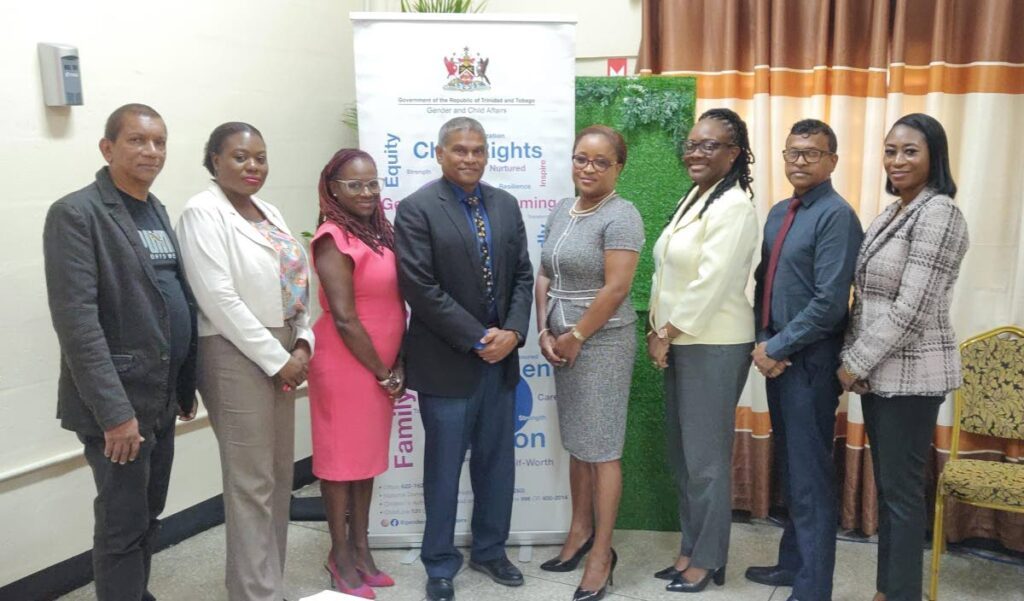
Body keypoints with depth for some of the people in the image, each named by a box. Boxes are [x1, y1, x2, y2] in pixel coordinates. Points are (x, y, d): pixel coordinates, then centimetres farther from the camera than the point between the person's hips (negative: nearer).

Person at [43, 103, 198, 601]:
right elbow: (76, 320, -19)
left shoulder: (156, 211, 12)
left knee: (148, 518, 17)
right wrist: (114, 411, -22)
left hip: (161, 399, 7)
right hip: (118, 403, -7)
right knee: (123, 524, 3)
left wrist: (185, 385, 13)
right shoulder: (76, 214, -11)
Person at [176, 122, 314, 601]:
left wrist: (302, 346, -2)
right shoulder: (203, 212, -11)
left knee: (279, 474, 14)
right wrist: (276, 359, -15)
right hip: (237, 356, -8)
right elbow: (219, 300, -18)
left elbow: (294, 283, 12)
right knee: (251, 482, -2)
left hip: (283, 354, 8)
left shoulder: (269, 212, 13)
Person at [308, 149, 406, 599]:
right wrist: (382, 373, -11)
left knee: (368, 455, 16)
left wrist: (397, 365, 1)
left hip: (381, 366, 7)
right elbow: (344, 318, -18)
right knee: (341, 457, 7)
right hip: (345, 365, -7)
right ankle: (340, 555, 23)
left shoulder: (382, 234, 8)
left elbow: (396, 304, 9)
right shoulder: (334, 239, -14)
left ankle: (361, 548, 31)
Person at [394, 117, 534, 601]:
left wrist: (513, 331, -8)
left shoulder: (506, 205, 8)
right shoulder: (417, 209, -8)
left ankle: (489, 550, 34)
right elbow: (420, 288, -15)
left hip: (500, 357, 5)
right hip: (446, 362, -5)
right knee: (444, 468, 8)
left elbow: (522, 275, 8)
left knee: (497, 463, 15)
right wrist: (476, 339, -15)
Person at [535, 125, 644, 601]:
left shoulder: (621, 216, -13)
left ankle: (602, 550, 14)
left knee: (601, 446, 1)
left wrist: (575, 337, -13)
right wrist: (545, 332, 0)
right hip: (562, 342, 7)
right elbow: (545, 277, 11)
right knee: (576, 441, 16)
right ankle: (581, 530, 31)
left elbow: (616, 289, -19)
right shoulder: (561, 211, 9)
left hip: (601, 342, -7)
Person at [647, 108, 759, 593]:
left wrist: (666, 333, -14)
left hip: (713, 345, -9)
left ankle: (707, 560, 18)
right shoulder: (693, 198, 14)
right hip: (681, 341, 9)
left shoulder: (733, 207, -15)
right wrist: (657, 332, 5)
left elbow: (710, 285, -21)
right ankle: (690, 548, 29)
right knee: (681, 453, 15)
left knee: (705, 456, 2)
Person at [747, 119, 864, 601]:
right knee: (788, 469, 18)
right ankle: (793, 562, 33)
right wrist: (763, 343, 0)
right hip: (776, 356, 8)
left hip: (810, 363, -8)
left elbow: (829, 303, -20)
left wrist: (777, 349, -14)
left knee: (809, 476, 1)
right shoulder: (778, 213, 12)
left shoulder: (836, 216, -13)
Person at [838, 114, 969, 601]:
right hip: (879, 370, 8)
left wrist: (855, 364, -14)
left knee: (903, 489, 1)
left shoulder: (938, 213, -14)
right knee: (885, 485, 15)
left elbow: (911, 308, -20)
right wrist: (851, 359, 3)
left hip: (910, 373, -8)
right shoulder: (891, 213, 13)